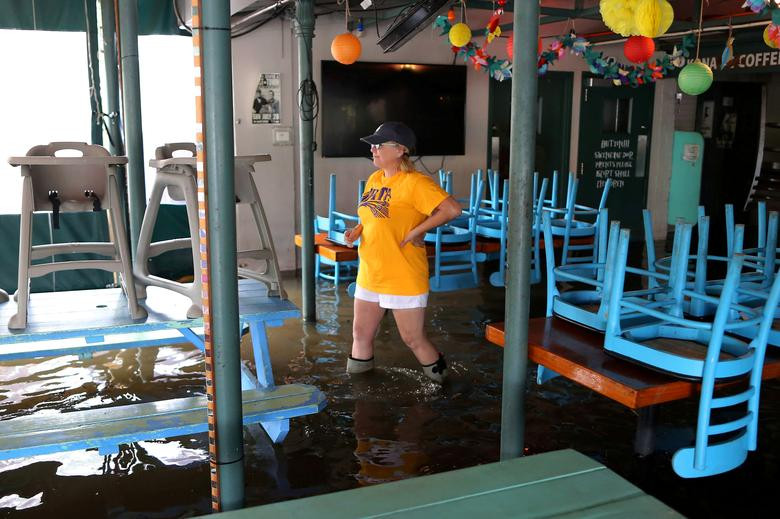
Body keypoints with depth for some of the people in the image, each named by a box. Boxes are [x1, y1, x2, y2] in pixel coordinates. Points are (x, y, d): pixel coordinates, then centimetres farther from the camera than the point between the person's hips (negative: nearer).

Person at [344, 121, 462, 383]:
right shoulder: (374, 179, 8)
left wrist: (416, 231, -21)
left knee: (413, 339, 4)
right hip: (370, 274, 7)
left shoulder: (414, 182, -17)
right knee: (361, 333, 15)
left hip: (403, 277, -7)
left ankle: (440, 377, 28)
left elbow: (452, 209, -25)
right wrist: (357, 231, 2)